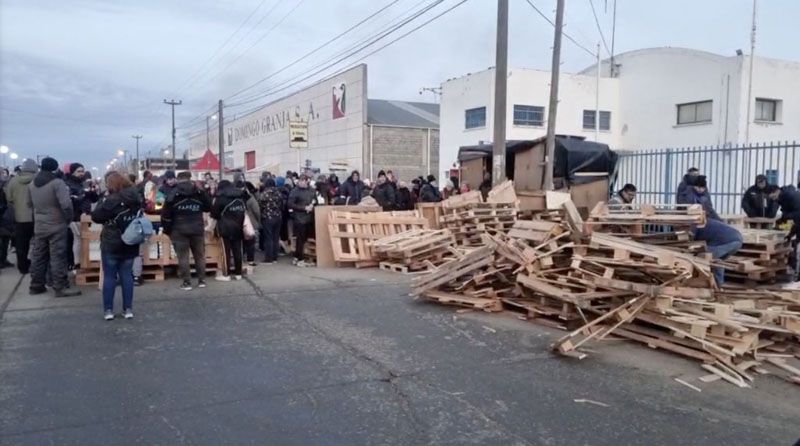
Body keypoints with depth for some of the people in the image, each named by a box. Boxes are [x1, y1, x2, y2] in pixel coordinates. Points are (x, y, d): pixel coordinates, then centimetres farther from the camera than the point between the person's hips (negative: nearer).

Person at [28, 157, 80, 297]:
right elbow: (66, 204, -22)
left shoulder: (32, 184, 9)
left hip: (39, 226, 7)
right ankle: (60, 288, -2)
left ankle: (36, 285, 21)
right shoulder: (57, 182, -15)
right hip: (57, 225, -7)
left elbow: (31, 203, 15)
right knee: (57, 257, -4)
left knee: (38, 256, 13)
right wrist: (69, 218, -8)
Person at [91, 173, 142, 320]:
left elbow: (95, 216, -12)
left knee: (109, 276, 4)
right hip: (130, 244, 5)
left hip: (112, 245, -5)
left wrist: (102, 201, -2)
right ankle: (128, 309, 11)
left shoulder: (112, 200, -18)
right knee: (127, 275, 10)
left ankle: (108, 310, 8)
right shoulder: (136, 198, 3)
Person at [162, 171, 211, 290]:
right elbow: (208, 207, 10)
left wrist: (167, 229, 5)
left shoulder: (173, 194, -5)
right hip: (197, 229, 2)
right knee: (199, 255, 12)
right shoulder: (200, 192, 0)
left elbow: (166, 214, -5)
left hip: (180, 230, -2)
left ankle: (187, 282, 4)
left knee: (183, 256, 4)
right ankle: (202, 280, 15)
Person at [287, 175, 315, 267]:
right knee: (300, 239, -1)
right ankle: (300, 259, 9)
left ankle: (296, 258, 23)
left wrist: (312, 205, -1)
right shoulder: (295, 191, -7)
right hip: (299, 219, -6)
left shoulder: (311, 190, 9)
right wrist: (304, 208, -14)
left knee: (304, 239, 11)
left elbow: (314, 201, 22)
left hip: (308, 218, 6)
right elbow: (290, 204, -12)